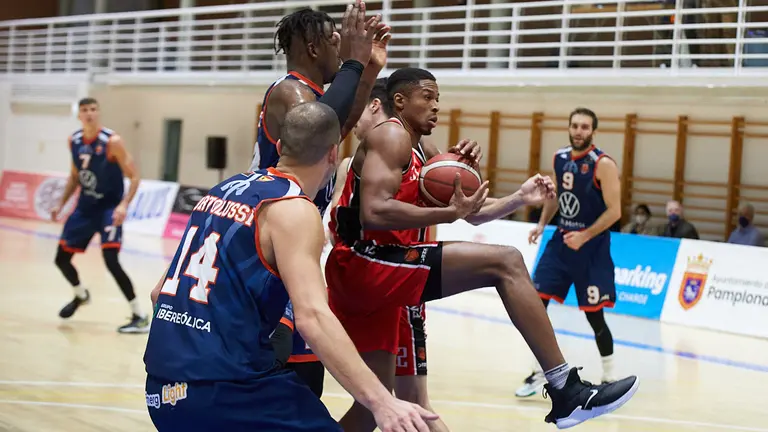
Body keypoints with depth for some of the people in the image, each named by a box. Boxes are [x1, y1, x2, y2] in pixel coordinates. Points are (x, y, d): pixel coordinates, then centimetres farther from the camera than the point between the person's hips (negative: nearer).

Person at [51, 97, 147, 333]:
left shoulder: (112, 141, -18)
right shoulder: (74, 141, 1)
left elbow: (134, 176, -17)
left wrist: (124, 205, -31)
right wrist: (61, 204, 11)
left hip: (109, 207, -7)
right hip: (85, 206, 7)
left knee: (111, 260, -23)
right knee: (61, 258, 11)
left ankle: (140, 317, -16)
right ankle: (81, 295, 42)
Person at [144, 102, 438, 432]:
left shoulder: (227, 189, 14)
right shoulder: (293, 210, -9)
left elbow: (160, 292, 22)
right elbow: (312, 317, -24)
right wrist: (380, 402, -31)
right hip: (224, 389, -8)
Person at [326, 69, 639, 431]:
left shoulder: (422, 155, 25)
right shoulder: (392, 136, -5)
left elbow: (474, 214, 28)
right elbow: (374, 212, -21)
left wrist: (520, 198, 13)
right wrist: (448, 214, -20)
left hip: (359, 278, 10)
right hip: (366, 264, -10)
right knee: (505, 263, -15)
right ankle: (566, 389, -19)